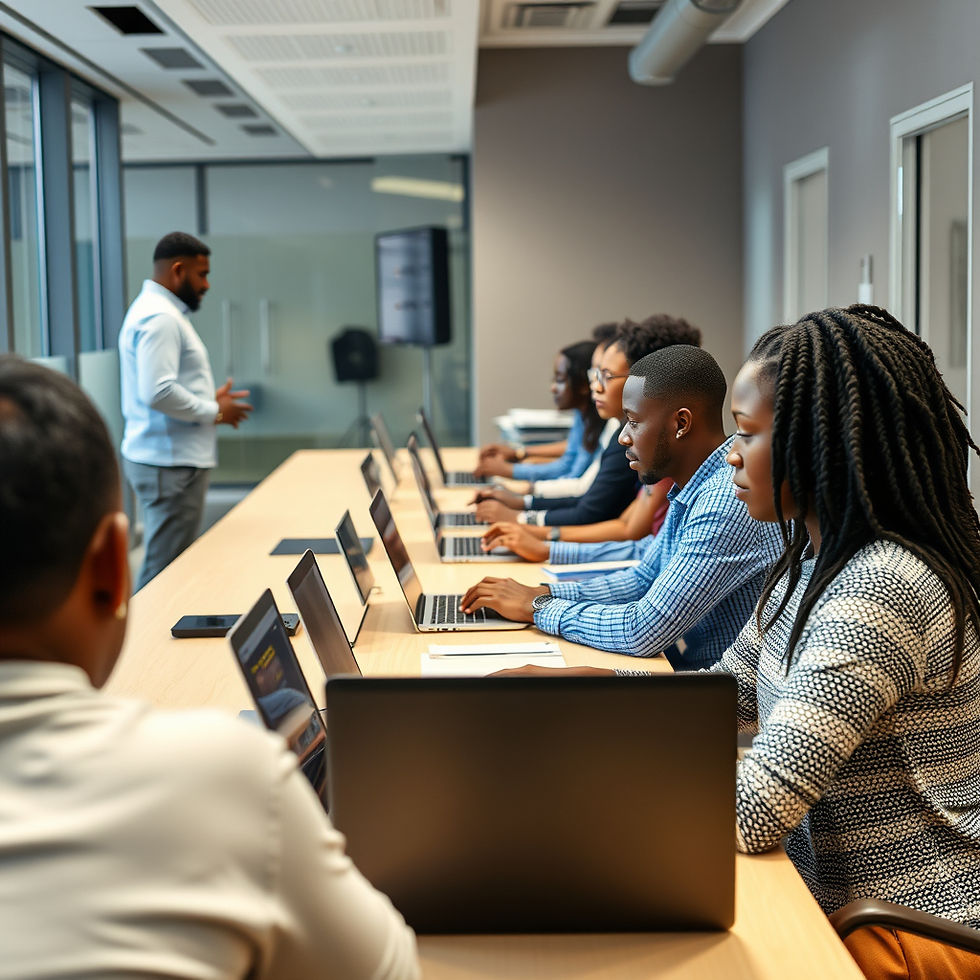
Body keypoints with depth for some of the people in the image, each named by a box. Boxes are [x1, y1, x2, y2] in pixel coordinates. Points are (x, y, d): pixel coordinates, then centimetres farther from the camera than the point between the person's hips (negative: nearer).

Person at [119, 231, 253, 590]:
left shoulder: (156, 311, 19)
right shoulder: (159, 318, -16)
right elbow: (158, 392, -25)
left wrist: (210, 400, 15)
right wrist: (215, 412, -12)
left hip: (172, 459, 11)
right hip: (170, 464, -11)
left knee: (165, 565, 15)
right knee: (165, 570, -7)